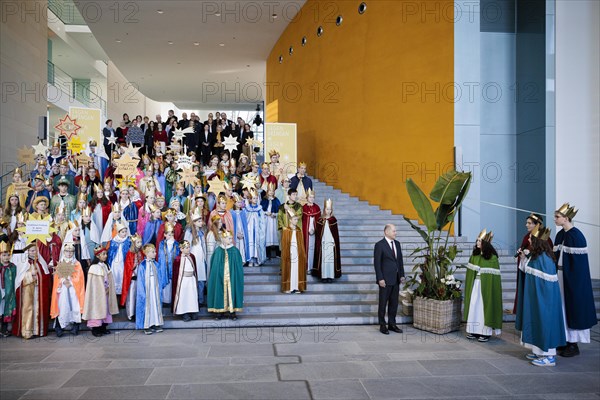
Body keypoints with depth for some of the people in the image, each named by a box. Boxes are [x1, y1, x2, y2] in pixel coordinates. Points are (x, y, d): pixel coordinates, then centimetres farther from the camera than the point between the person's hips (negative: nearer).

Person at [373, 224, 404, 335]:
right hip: (385, 279, -6)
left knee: (394, 303, 11)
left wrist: (402, 275, 9)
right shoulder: (379, 245, -10)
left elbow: (400, 260, 15)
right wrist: (380, 279, -15)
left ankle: (392, 324, 22)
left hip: (396, 279, 6)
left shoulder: (397, 243, 10)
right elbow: (377, 263, -11)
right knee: (383, 303, 3)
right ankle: (382, 326, 13)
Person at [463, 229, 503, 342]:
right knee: (473, 307, 6)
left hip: (486, 286, -5)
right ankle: (474, 331, 15)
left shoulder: (492, 258, -12)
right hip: (474, 285, 5)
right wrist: (469, 285, 6)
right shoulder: (474, 255, 5)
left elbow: (494, 276, -12)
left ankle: (486, 332, 9)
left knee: (484, 307, 0)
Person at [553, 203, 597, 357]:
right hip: (561, 276, 8)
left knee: (572, 307, 0)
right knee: (563, 307, 12)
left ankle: (574, 345, 9)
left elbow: (578, 262, -18)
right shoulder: (560, 234, 9)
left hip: (573, 279, -8)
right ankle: (566, 340, 22)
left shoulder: (576, 236, -16)